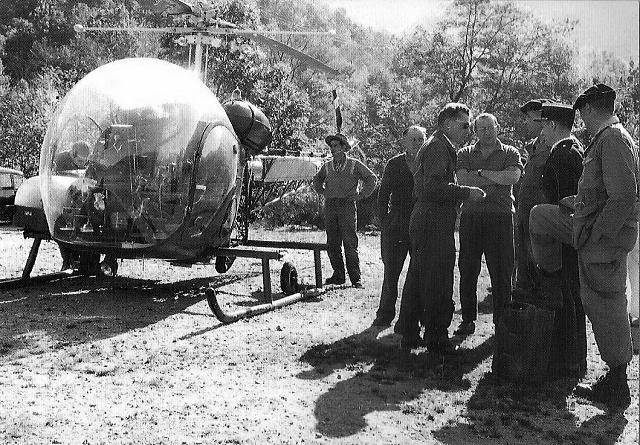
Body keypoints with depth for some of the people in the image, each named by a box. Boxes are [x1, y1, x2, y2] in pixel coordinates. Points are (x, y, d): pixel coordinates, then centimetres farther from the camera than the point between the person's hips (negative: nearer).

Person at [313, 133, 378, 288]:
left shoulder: (354, 164, 3)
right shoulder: (327, 166, 13)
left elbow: (372, 178, 7)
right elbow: (316, 180, 31)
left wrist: (361, 195, 2)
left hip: (346, 205, -4)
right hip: (330, 207, 4)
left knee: (350, 243, -7)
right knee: (332, 244, 4)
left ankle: (356, 278, -4)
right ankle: (338, 275, 13)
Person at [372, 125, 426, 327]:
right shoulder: (394, 164, 7)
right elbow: (383, 195, 8)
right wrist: (385, 220, 1)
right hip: (397, 226, 0)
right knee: (391, 271, 1)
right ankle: (385, 314, 12)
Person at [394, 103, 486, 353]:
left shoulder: (437, 146, 23)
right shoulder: (438, 146, -11)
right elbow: (434, 187, -23)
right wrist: (467, 192, -18)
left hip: (422, 220, 11)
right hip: (435, 222, -11)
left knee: (416, 280, 14)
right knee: (438, 285, -4)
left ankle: (408, 334, 21)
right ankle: (437, 340, 4)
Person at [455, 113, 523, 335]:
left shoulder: (510, 153, 9)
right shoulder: (465, 154, 12)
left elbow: (512, 177, -10)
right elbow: (463, 180, -5)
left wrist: (481, 172, -7)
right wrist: (496, 180, -7)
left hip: (500, 217, -1)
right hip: (471, 216, 2)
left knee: (501, 271, 0)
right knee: (467, 271, 4)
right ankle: (468, 319, 15)